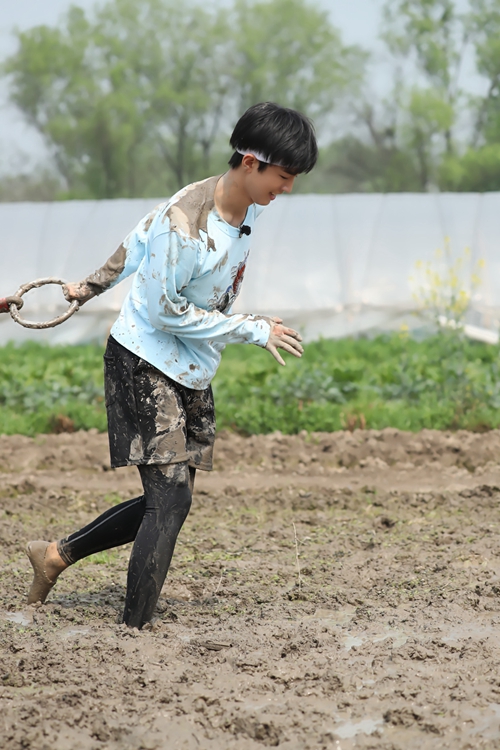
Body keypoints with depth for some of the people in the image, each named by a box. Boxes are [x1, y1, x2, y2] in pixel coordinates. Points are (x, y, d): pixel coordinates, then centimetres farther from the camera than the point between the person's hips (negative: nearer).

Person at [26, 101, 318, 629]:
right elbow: (166, 311, -21)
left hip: (191, 376, 8)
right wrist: (253, 330, -17)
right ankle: (133, 632, -9)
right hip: (145, 366, -8)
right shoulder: (184, 224, -26)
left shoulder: (249, 206, 1)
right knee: (170, 498, -14)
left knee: (167, 501, 8)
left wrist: (91, 286, 25)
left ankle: (56, 555, 25)